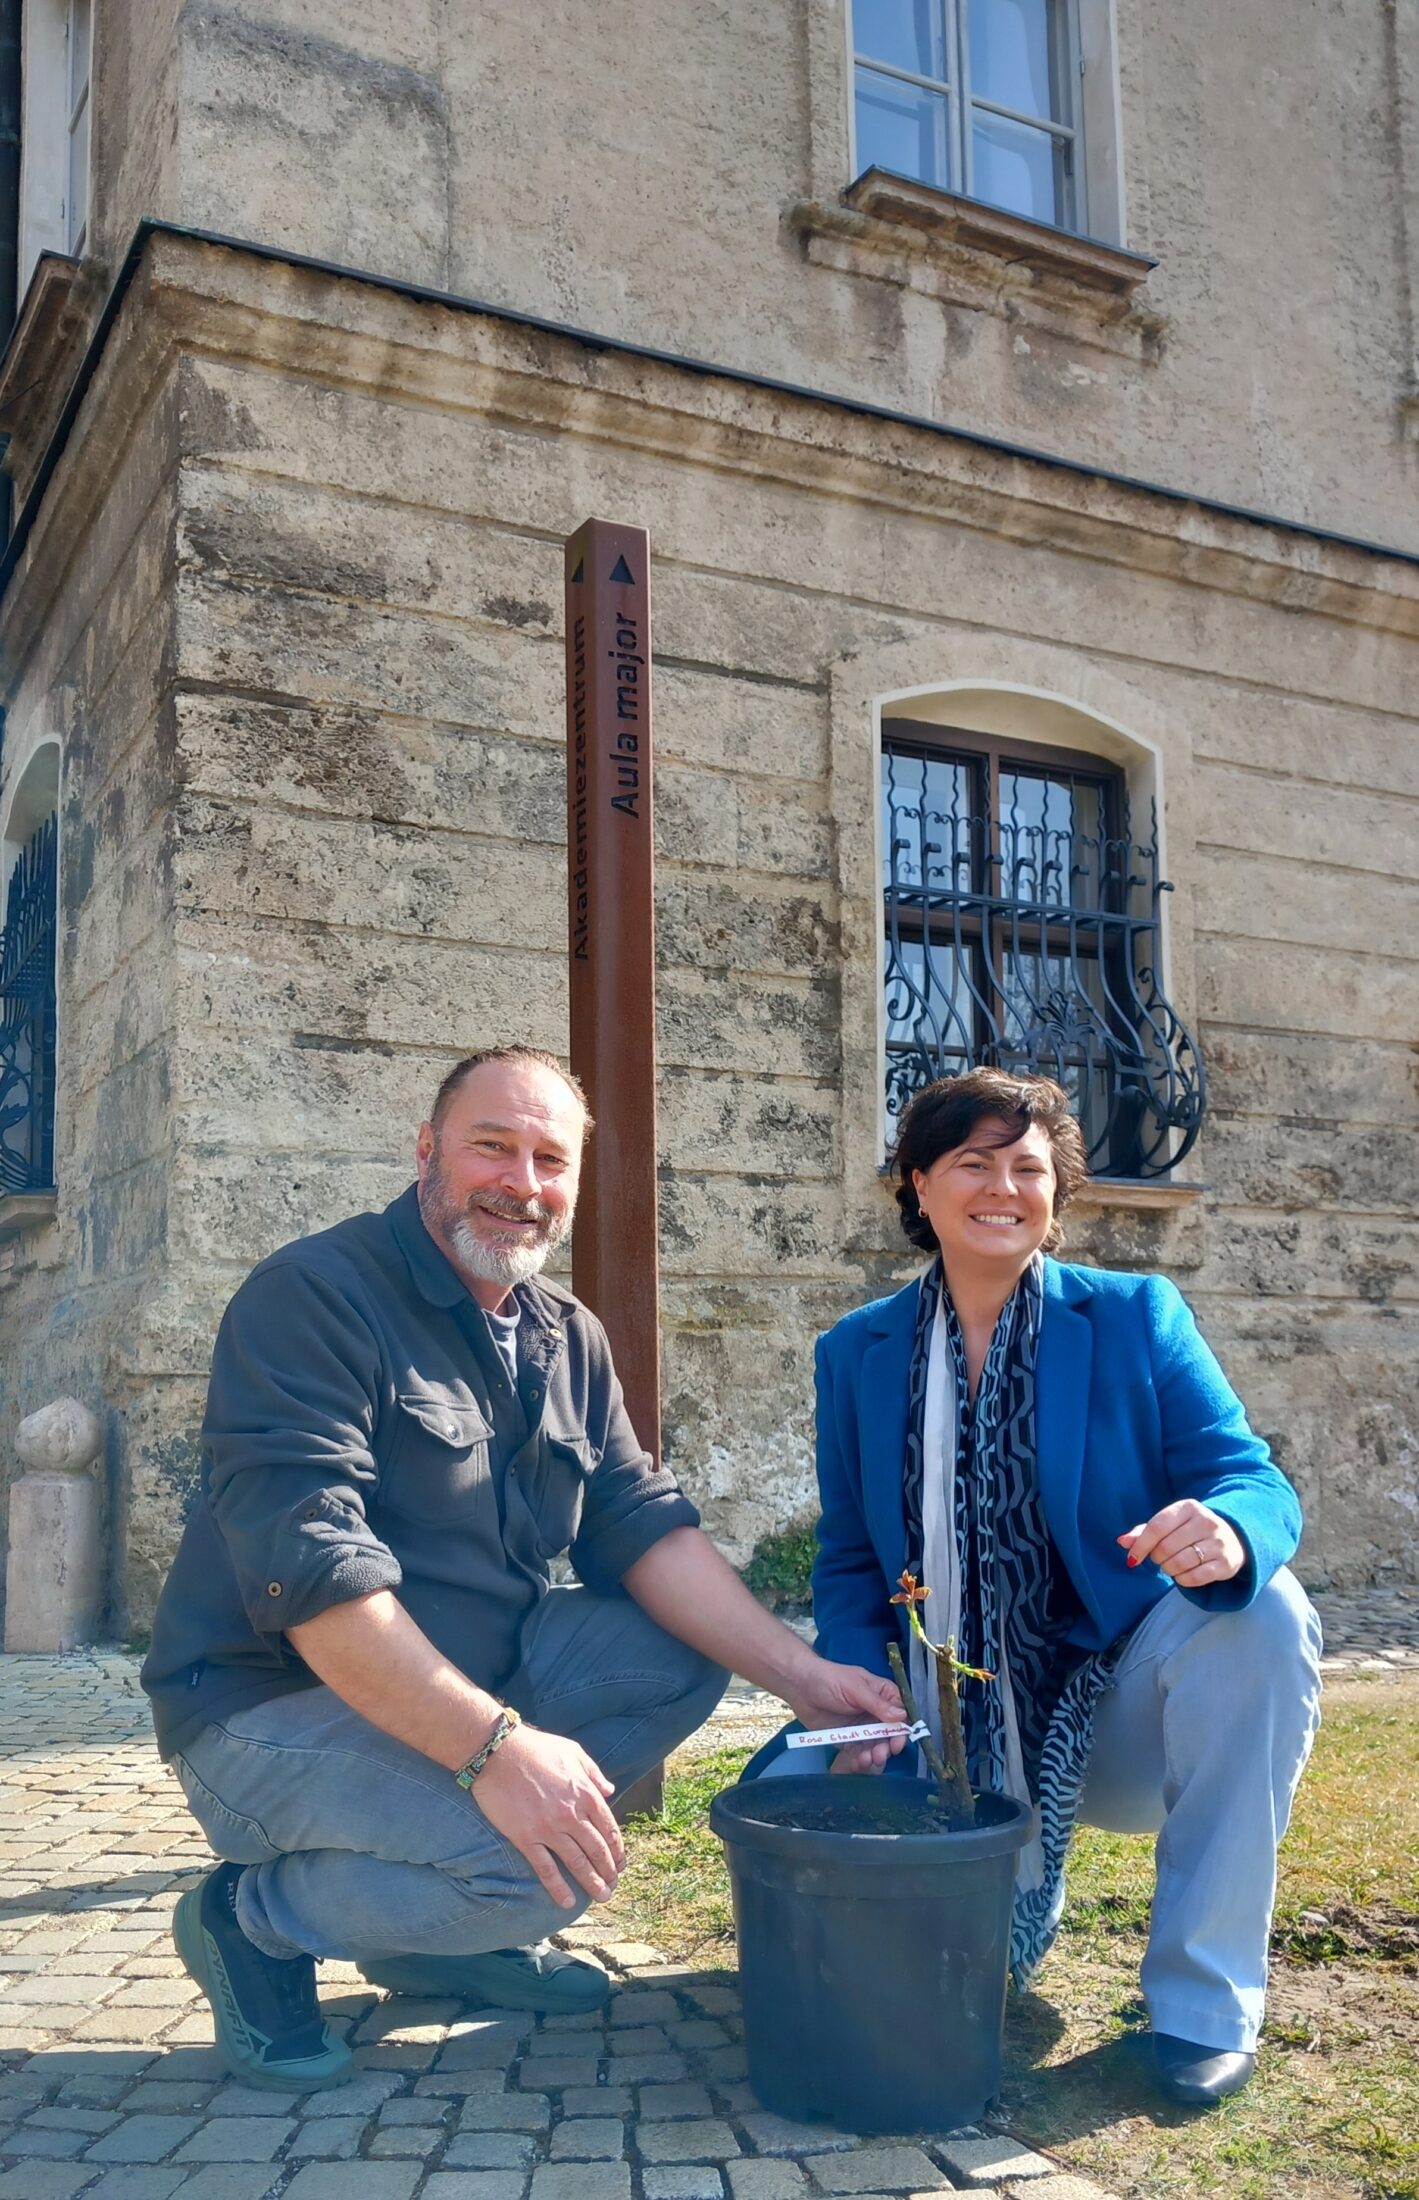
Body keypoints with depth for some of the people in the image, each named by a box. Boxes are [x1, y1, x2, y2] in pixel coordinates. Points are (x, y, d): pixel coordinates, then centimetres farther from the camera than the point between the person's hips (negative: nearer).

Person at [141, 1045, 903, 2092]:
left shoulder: (569, 1338, 7)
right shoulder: (311, 1298, -19)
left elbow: (644, 1525, 1)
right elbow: (307, 1567, -28)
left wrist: (798, 1672, -14)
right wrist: (494, 1748, -34)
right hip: (277, 1705, -8)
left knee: (679, 1656, -5)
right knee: (540, 1864, -28)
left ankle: (445, 1931, 5)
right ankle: (258, 1916, 0)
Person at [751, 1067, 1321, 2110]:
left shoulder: (1136, 1317, -4)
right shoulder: (856, 1354, 2)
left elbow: (1254, 1483, -12)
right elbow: (848, 1560, 5)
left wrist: (1228, 1534, -38)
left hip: (1115, 1709, -2)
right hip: (954, 1735, 3)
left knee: (1261, 1611, -30)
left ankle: (1206, 2001, -13)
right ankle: (1011, 1897, 18)